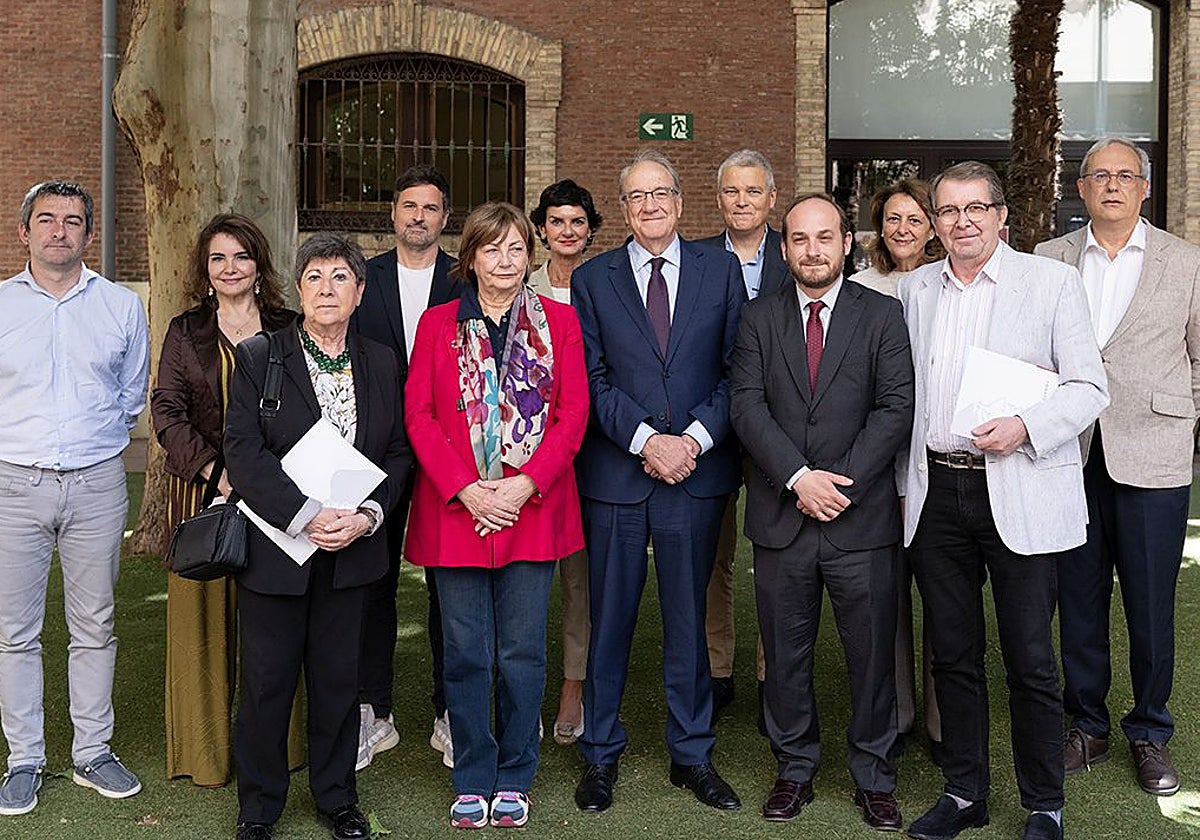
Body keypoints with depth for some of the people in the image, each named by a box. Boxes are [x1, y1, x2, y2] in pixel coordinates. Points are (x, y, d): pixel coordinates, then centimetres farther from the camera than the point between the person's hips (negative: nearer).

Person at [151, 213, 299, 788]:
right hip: (201, 489, 0)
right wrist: (214, 469, -13)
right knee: (204, 609, 3)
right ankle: (205, 747, 14)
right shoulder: (185, 332, 7)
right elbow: (167, 411, 0)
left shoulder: (287, 330, 7)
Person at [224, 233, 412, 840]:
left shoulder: (381, 363, 7)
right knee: (266, 680, 6)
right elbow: (243, 453, -11)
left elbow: (399, 453, 6)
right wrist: (306, 516, -19)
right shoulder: (258, 357, -3)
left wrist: (368, 515, -10)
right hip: (274, 547, -2)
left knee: (338, 677, 12)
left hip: (351, 548, 3)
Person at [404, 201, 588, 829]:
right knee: (465, 655, 6)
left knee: (522, 653, 6)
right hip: (455, 511, 0)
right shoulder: (439, 323, 6)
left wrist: (524, 484, -12)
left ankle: (514, 780, 22)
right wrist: (465, 490, -11)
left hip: (532, 509, 0)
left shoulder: (559, 320, 6)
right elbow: (418, 415, 1)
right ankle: (472, 782, 21)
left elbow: (572, 414, 0)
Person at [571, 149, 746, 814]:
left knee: (688, 617, 10)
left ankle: (692, 754, 23)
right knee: (609, 620, 7)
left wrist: (694, 439, -11)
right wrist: (647, 440, -13)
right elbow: (592, 379, -1)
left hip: (697, 470, 1)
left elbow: (737, 369, 2)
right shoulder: (592, 279, 6)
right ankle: (601, 755, 21)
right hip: (615, 473, 0)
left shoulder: (721, 270, 7)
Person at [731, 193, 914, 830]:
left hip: (861, 516, -1)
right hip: (780, 516, 2)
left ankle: (874, 778, 23)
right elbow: (746, 406, -4)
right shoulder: (759, 318, 7)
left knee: (872, 654, 7)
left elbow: (897, 408, -5)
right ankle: (795, 770, 27)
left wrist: (842, 480, -14)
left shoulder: (883, 315, 3)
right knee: (785, 654, 11)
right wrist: (799, 478, -15)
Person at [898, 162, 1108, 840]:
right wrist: (904, 483, 13)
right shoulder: (915, 288, 12)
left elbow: (1090, 387, -3)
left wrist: (1026, 426, -19)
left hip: (1020, 495, -4)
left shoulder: (1053, 282, 0)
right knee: (953, 656, 12)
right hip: (936, 492, 4)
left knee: (1031, 661, 1)